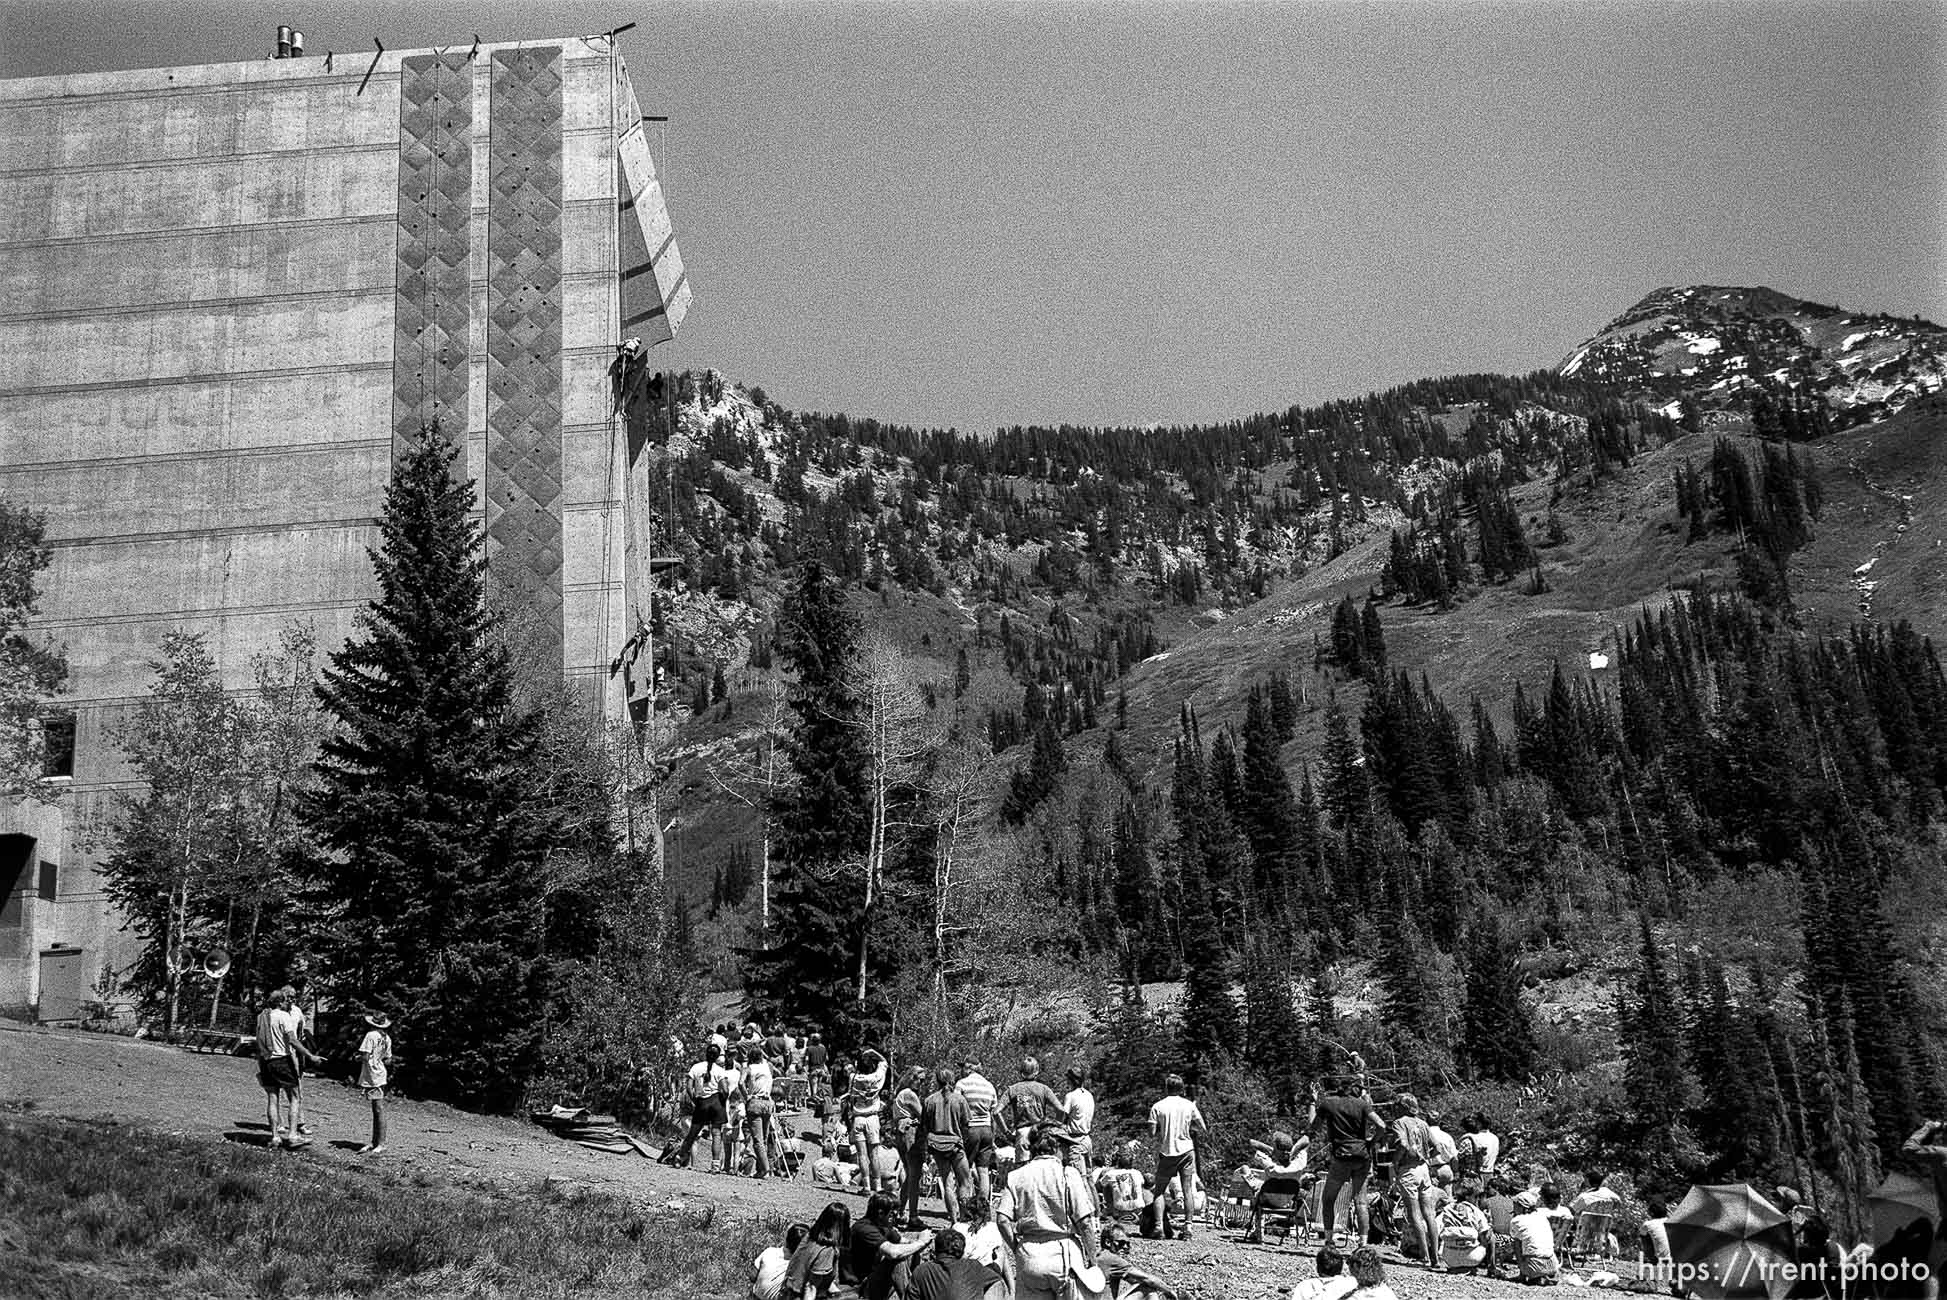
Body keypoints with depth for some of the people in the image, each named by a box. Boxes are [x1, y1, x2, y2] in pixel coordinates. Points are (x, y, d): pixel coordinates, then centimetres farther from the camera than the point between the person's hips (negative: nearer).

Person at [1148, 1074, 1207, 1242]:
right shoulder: (1189, 1105, 1)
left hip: (1166, 1152, -1)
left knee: (1160, 1190, 6)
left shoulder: (1157, 1107, -4)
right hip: (1186, 1150, 1)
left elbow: (1152, 1133, -7)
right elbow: (1204, 1129, 4)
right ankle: (1188, 1225, -2)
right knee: (1187, 1190, 4)